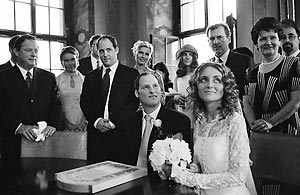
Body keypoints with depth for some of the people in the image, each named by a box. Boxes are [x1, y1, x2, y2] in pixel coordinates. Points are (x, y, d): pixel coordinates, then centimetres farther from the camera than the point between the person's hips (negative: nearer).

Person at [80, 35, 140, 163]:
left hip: (121, 133, -3)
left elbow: (135, 102, -6)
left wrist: (113, 121, -12)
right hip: (96, 135, 3)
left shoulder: (132, 74, 3)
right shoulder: (90, 77, 16)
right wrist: (96, 121, -8)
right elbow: (84, 103, 10)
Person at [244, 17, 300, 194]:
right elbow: (246, 101, 8)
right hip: (257, 135, 4)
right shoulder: (253, 72, 12)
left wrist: (270, 122, -16)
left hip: (285, 130, -4)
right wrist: (253, 123, -10)